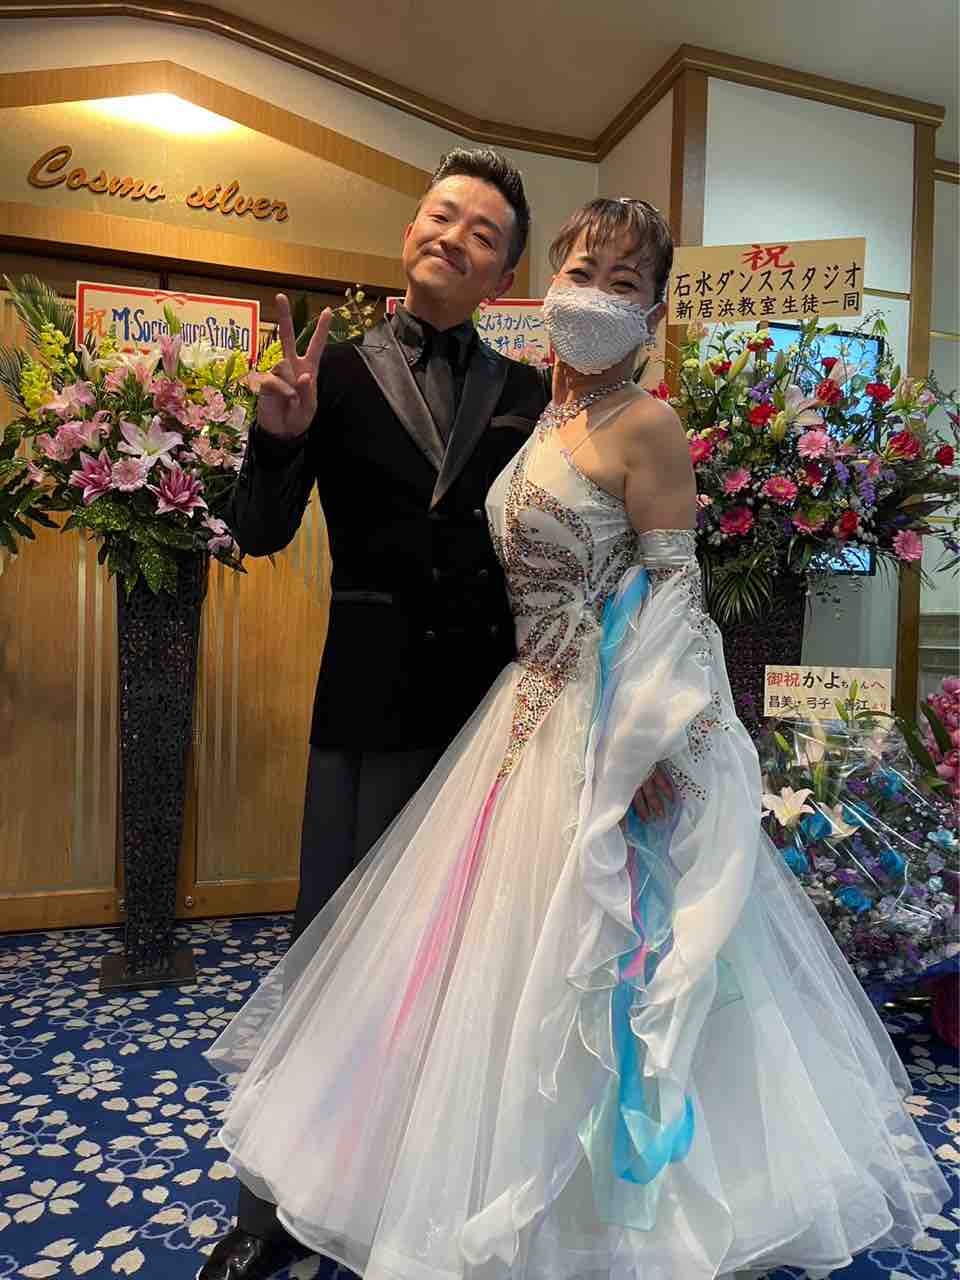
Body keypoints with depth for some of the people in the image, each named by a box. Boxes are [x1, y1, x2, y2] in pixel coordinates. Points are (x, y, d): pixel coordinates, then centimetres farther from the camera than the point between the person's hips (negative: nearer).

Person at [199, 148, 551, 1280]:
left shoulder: (526, 394, 7)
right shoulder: (338, 371, 3)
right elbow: (260, 532, -4)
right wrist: (281, 433, -20)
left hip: (497, 698, 3)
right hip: (375, 703, -2)